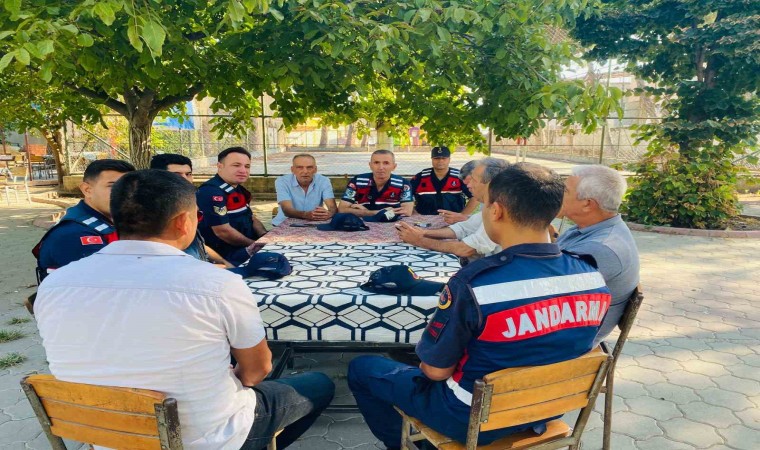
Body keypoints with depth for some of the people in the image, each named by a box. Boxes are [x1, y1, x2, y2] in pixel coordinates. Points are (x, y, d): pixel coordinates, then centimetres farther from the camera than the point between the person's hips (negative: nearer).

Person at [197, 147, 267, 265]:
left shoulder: (237, 189, 10)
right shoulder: (211, 191, -20)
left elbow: (251, 218, 17)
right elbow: (223, 231, -24)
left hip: (248, 247, 9)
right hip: (226, 255, -9)